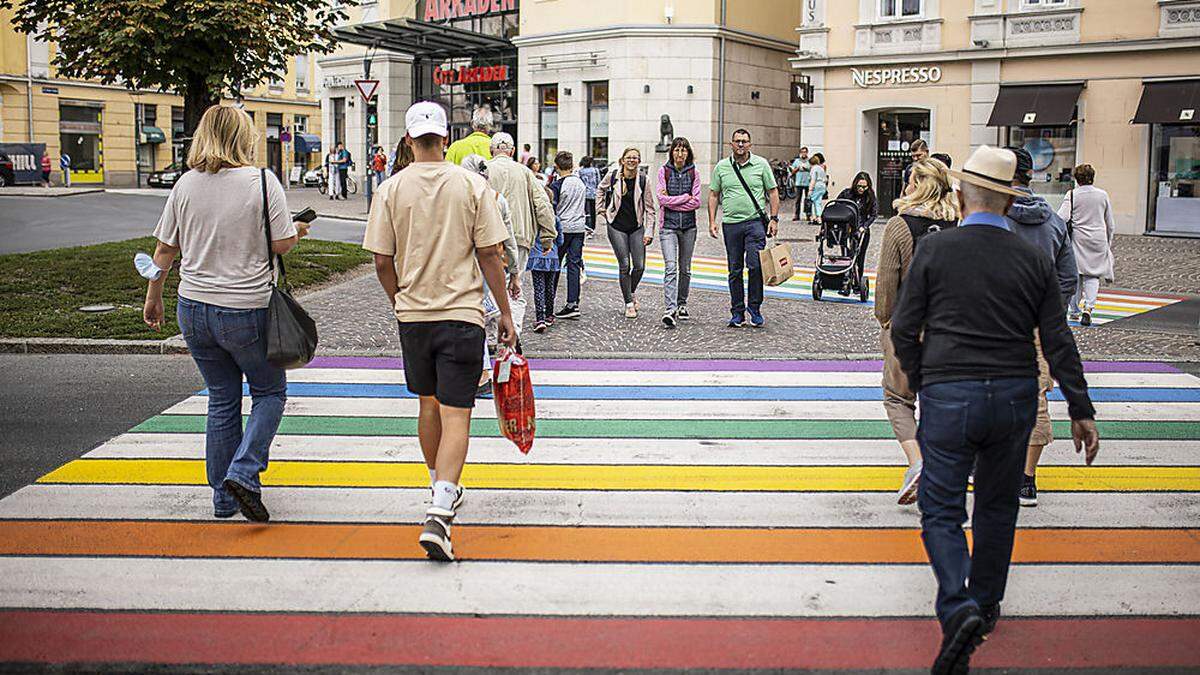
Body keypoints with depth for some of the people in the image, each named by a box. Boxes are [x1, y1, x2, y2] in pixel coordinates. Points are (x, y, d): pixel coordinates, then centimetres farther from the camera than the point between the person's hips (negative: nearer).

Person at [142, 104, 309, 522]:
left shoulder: (186, 184, 3)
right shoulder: (262, 182, -10)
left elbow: (165, 249, 8)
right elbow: (282, 244, -10)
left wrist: (153, 296, 21)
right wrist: (297, 230, 12)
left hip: (194, 309, 4)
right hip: (246, 312, -4)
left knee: (222, 399, 16)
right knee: (270, 390, 15)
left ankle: (224, 497, 22)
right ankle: (243, 473, -4)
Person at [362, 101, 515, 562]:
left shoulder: (391, 189, -2)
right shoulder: (472, 185, -5)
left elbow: (382, 262, 0)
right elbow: (490, 255, -5)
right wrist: (505, 314, 3)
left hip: (413, 314, 3)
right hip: (462, 313, -2)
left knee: (429, 404, 20)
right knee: (456, 416, -4)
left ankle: (442, 490, 36)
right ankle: (439, 513, -17)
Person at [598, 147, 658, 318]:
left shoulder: (643, 180, -7)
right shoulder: (612, 176, -6)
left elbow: (650, 208, -2)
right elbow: (600, 190, 17)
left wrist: (649, 232, -6)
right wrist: (602, 211, 12)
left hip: (637, 228, 1)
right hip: (617, 227, -1)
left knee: (640, 266, -3)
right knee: (625, 266, -4)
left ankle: (632, 291, 28)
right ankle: (629, 304, 8)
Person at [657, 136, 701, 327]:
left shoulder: (694, 173, 5)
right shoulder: (664, 171, 0)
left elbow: (696, 202, -3)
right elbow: (662, 199, -9)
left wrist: (672, 201, -9)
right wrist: (685, 197, -8)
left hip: (688, 225, 3)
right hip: (669, 225, -3)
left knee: (685, 268, 11)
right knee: (670, 267, -14)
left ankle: (681, 305, 26)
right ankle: (669, 310, -22)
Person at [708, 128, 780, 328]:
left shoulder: (761, 164, 4)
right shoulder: (721, 167, 8)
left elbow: (773, 192, 6)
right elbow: (713, 195, 11)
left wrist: (774, 218, -2)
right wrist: (712, 221, 3)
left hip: (755, 221, -2)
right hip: (731, 224, 2)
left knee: (755, 265, -12)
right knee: (735, 270, 6)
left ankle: (754, 307, 3)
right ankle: (737, 312, 14)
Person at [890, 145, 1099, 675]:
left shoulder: (934, 249, -6)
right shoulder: (1033, 260, 2)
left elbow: (904, 328, -4)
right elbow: (1058, 342, 1)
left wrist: (919, 382, 12)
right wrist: (1081, 410, 7)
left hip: (948, 395, -3)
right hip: (1015, 397, 3)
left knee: (941, 508, 3)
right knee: (997, 505, 19)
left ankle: (958, 608, -17)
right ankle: (987, 606, 33)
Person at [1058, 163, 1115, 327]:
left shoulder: (1072, 195, -4)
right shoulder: (1103, 195, 5)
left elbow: (1061, 218, -16)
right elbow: (1110, 224, 12)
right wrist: (1108, 243, 23)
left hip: (1078, 239, -1)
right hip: (1098, 240, 1)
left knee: (1076, 275, 9)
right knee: (1092, 276, 4)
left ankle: (1075, 311, 16)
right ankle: (1088, 307, -15)